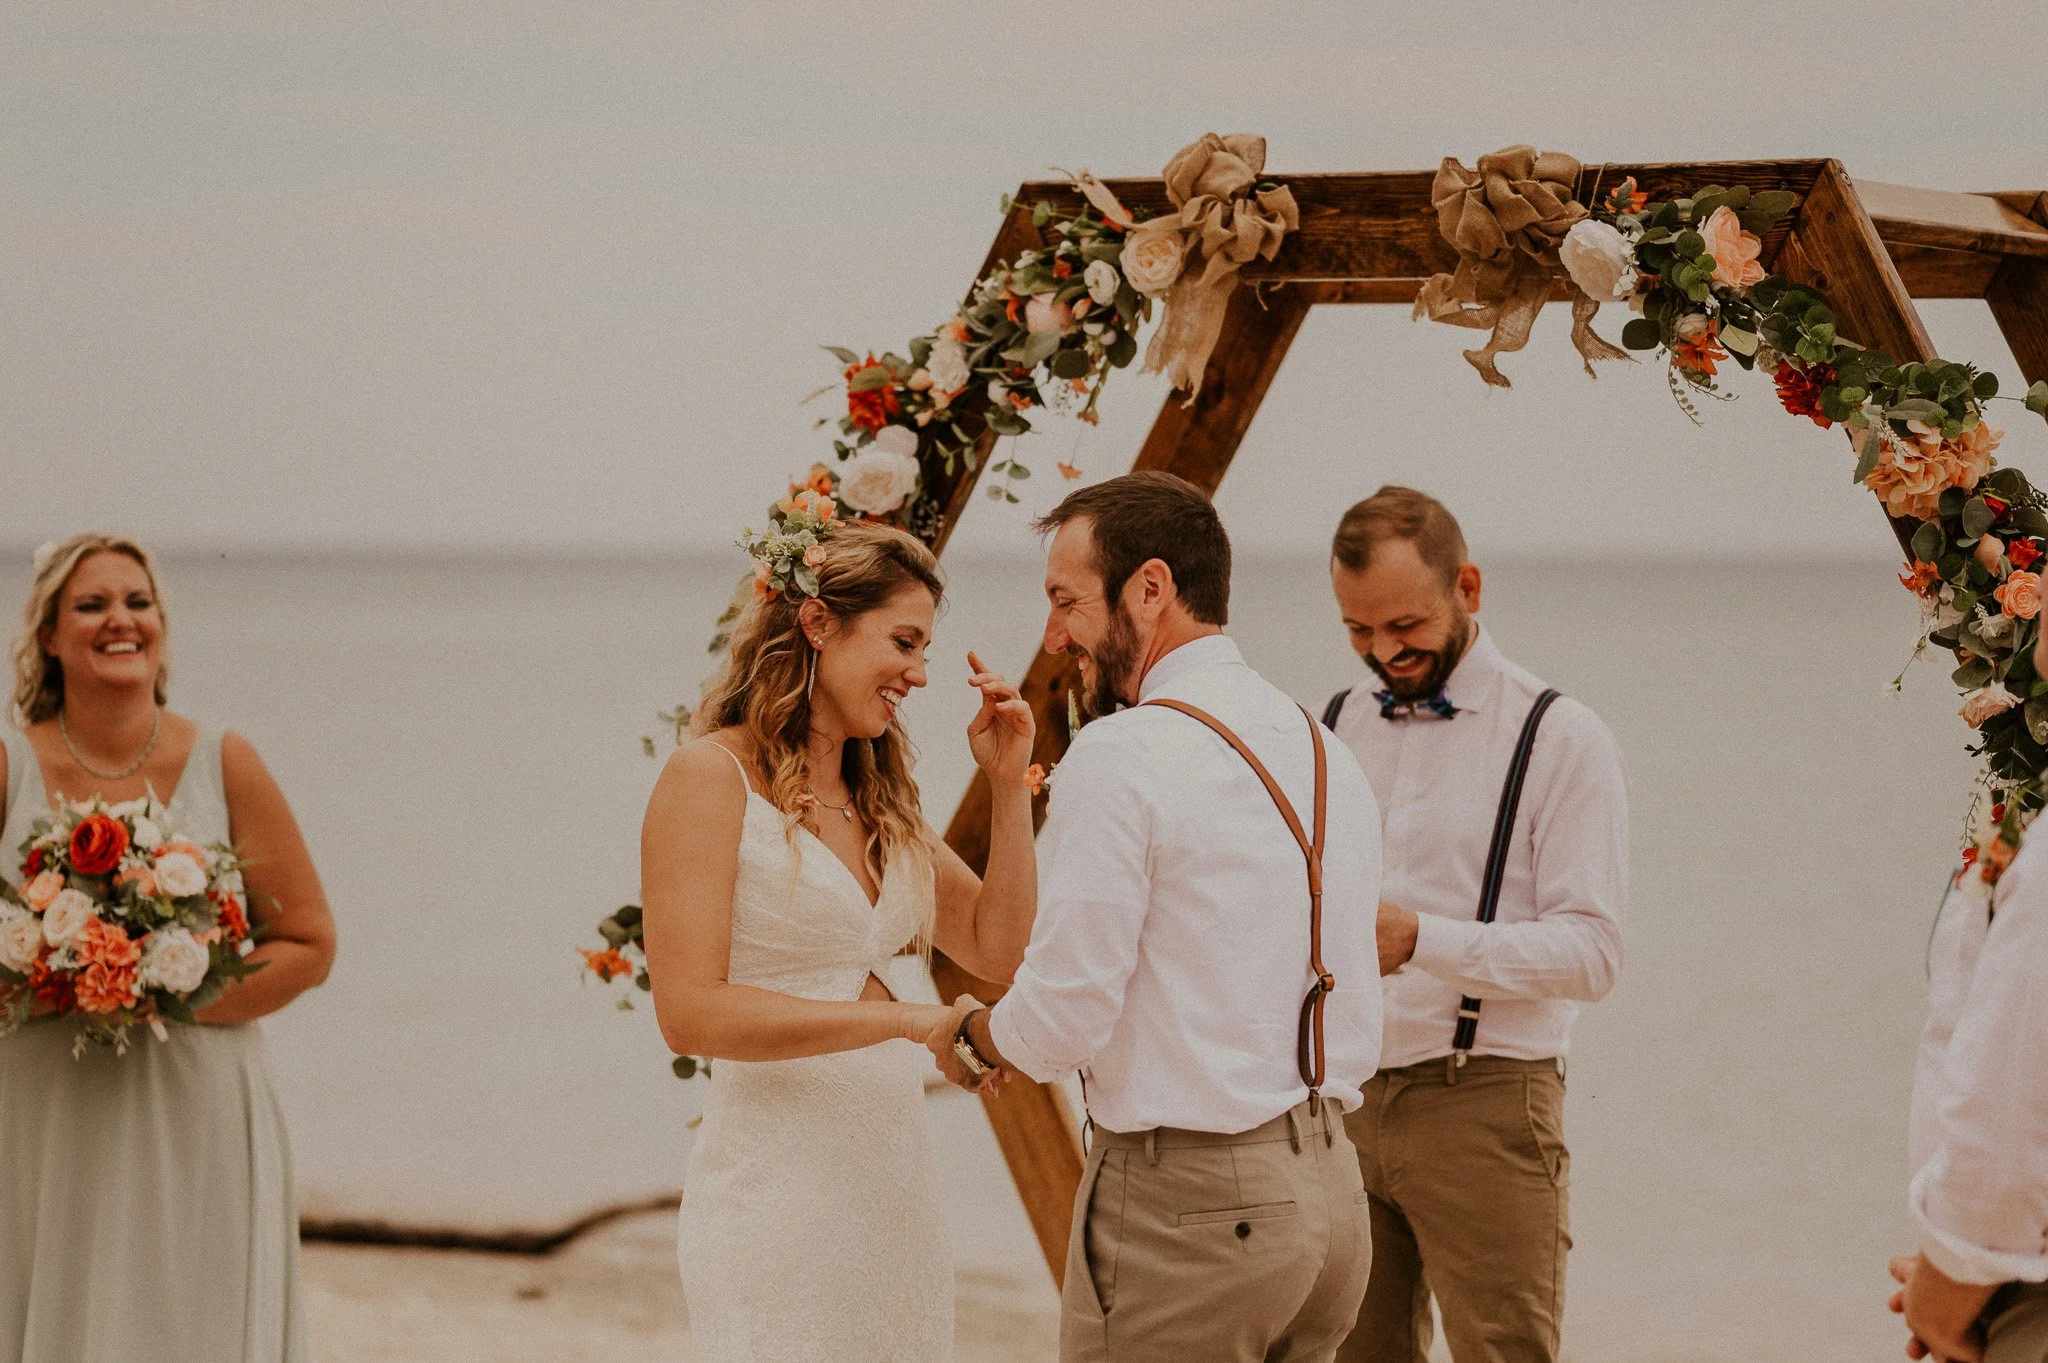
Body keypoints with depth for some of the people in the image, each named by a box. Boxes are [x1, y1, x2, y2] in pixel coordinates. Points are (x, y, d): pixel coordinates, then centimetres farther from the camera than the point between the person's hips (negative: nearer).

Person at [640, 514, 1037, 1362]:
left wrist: (1009, 783, 7)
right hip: (778, 1189, -7)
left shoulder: (877, 798, 14)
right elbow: (690, 1012, -16)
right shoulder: (711, 775, -8)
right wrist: (905, 1016, -20)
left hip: (895, 1188, 7)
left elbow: (1000, 951, 16)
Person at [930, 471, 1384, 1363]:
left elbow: (1064, 1020, -17)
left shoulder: (1121, 759, -14)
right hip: (1332, 1187, 8)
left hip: (1186, 1203, -8)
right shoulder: (1324, 751, 11)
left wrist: (972, 1033, 7)